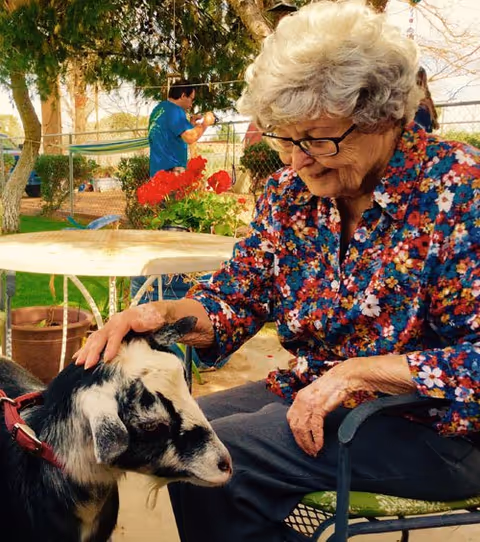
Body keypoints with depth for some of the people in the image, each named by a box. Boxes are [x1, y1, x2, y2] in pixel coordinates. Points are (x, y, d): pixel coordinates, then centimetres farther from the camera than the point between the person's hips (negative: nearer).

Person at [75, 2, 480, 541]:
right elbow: (236, 299, 2)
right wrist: (163, 313, -18)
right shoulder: (290, 190, 1)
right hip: (311, 392, 6)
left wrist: (357, 372, -26)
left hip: (435, 423, -6)